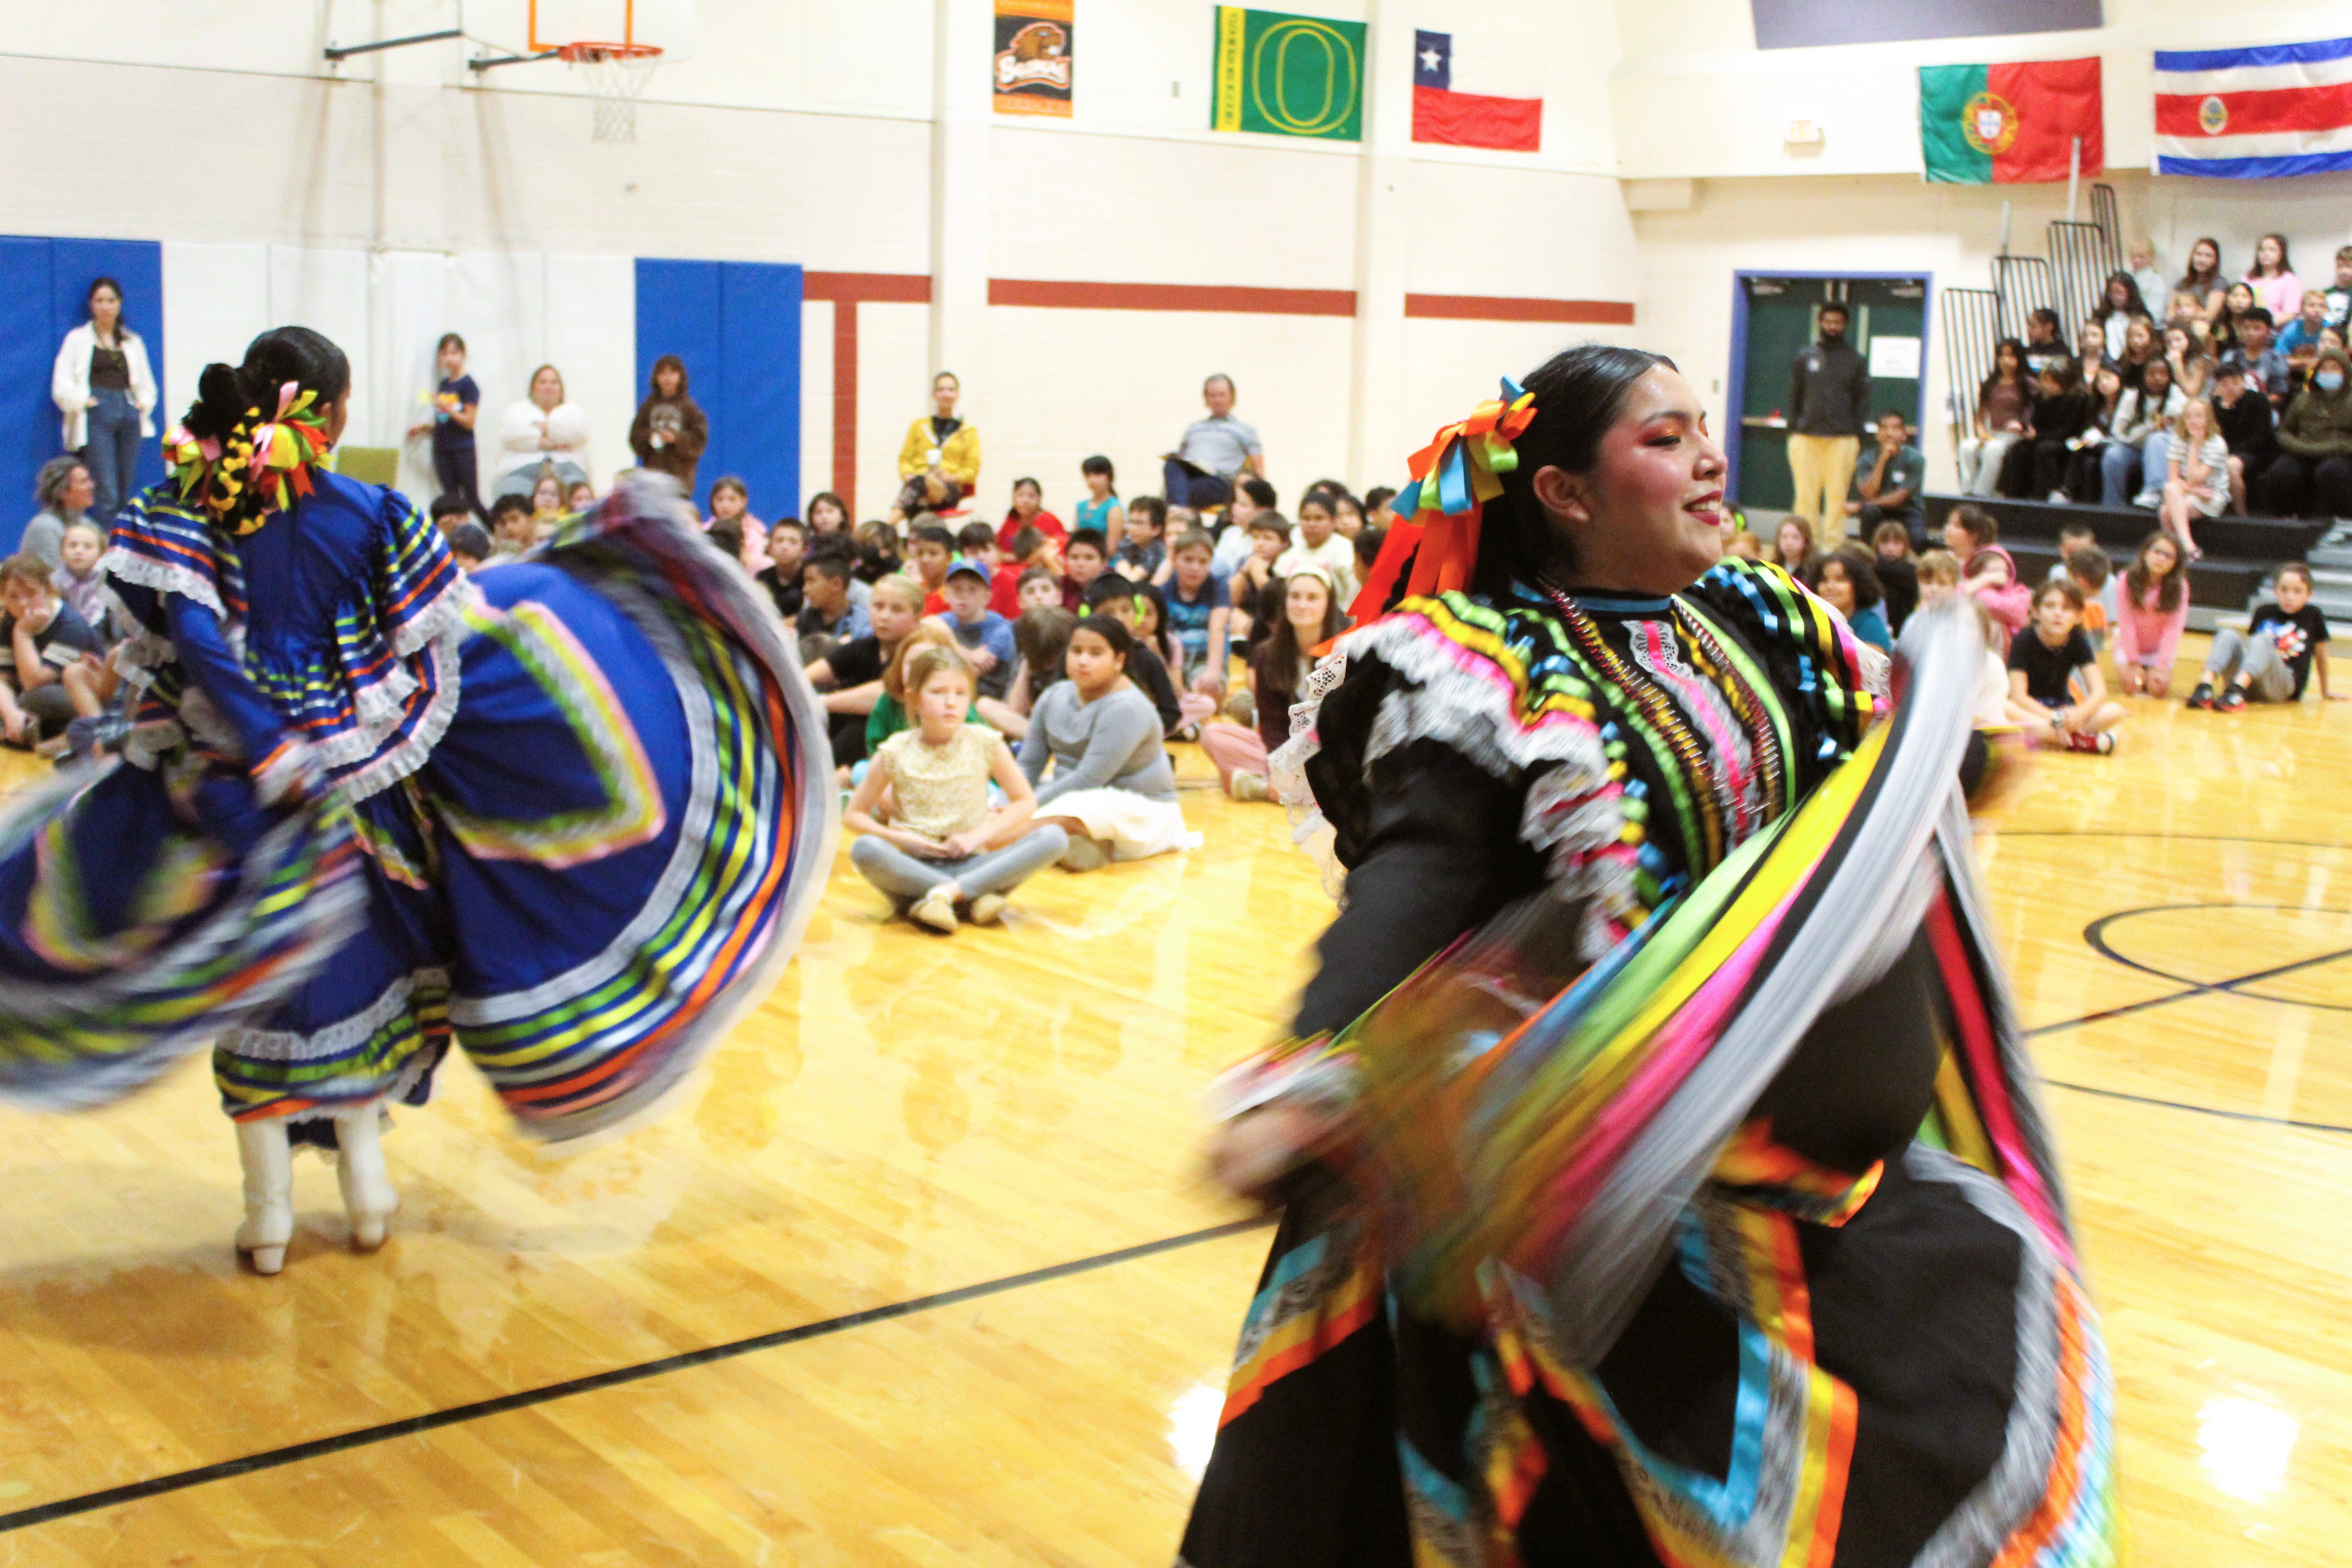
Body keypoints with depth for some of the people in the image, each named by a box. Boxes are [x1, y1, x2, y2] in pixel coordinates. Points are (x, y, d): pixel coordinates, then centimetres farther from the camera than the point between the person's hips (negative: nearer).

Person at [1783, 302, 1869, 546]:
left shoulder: (1855, 360, 10)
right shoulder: (1805, 356, 13)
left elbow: (1862, 401, 9)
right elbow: (1794, 396, 13)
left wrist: (1857, 438, -1)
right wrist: (1793, 431, 5)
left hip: (1842, 439, -1)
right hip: (1806, 437, 1)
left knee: (1837, 496, -3)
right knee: (1806, 496, -2)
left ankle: (1834, 548, 0)